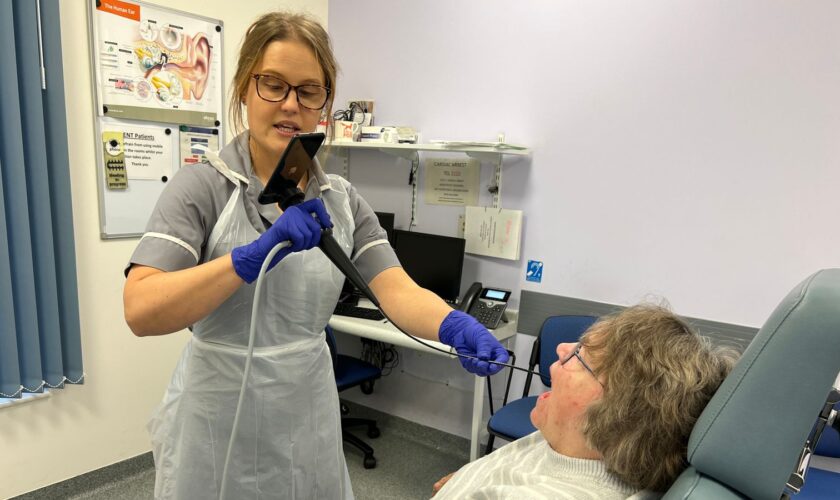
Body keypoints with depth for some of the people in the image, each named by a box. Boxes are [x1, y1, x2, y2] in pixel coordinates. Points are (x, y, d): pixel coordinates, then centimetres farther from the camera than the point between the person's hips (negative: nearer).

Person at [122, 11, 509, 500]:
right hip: (220, 424, -3)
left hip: (309, 418, 4)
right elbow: (141, 310, -24)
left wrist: (457, 325, -31)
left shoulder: (343, 200, -1)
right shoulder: (203, 186, -12)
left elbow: (399, 291, -12)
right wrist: (253, 256, -35)